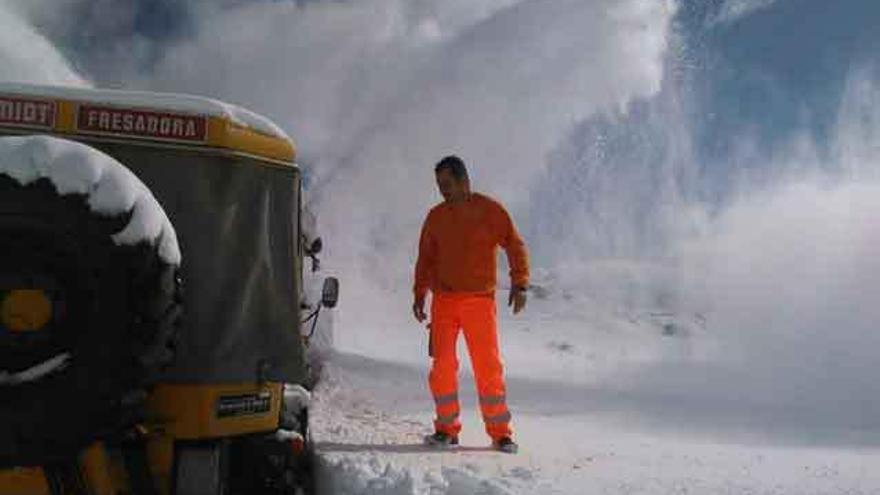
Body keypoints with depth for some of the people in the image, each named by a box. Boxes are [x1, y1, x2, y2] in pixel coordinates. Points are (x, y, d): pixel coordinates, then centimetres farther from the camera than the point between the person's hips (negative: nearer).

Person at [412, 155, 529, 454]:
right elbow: (425, 258, 18)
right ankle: (447, 428, 12)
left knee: (488, 367, -4)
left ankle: (500, 432, 6)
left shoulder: (489, 210, 0)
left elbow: (515, 245, 2)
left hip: (479, 300, -3)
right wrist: (419, 294, 11)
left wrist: (519, 284, -6)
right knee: (442, 365, 0)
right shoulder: (436, 216, 11)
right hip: (443, 301, 3)